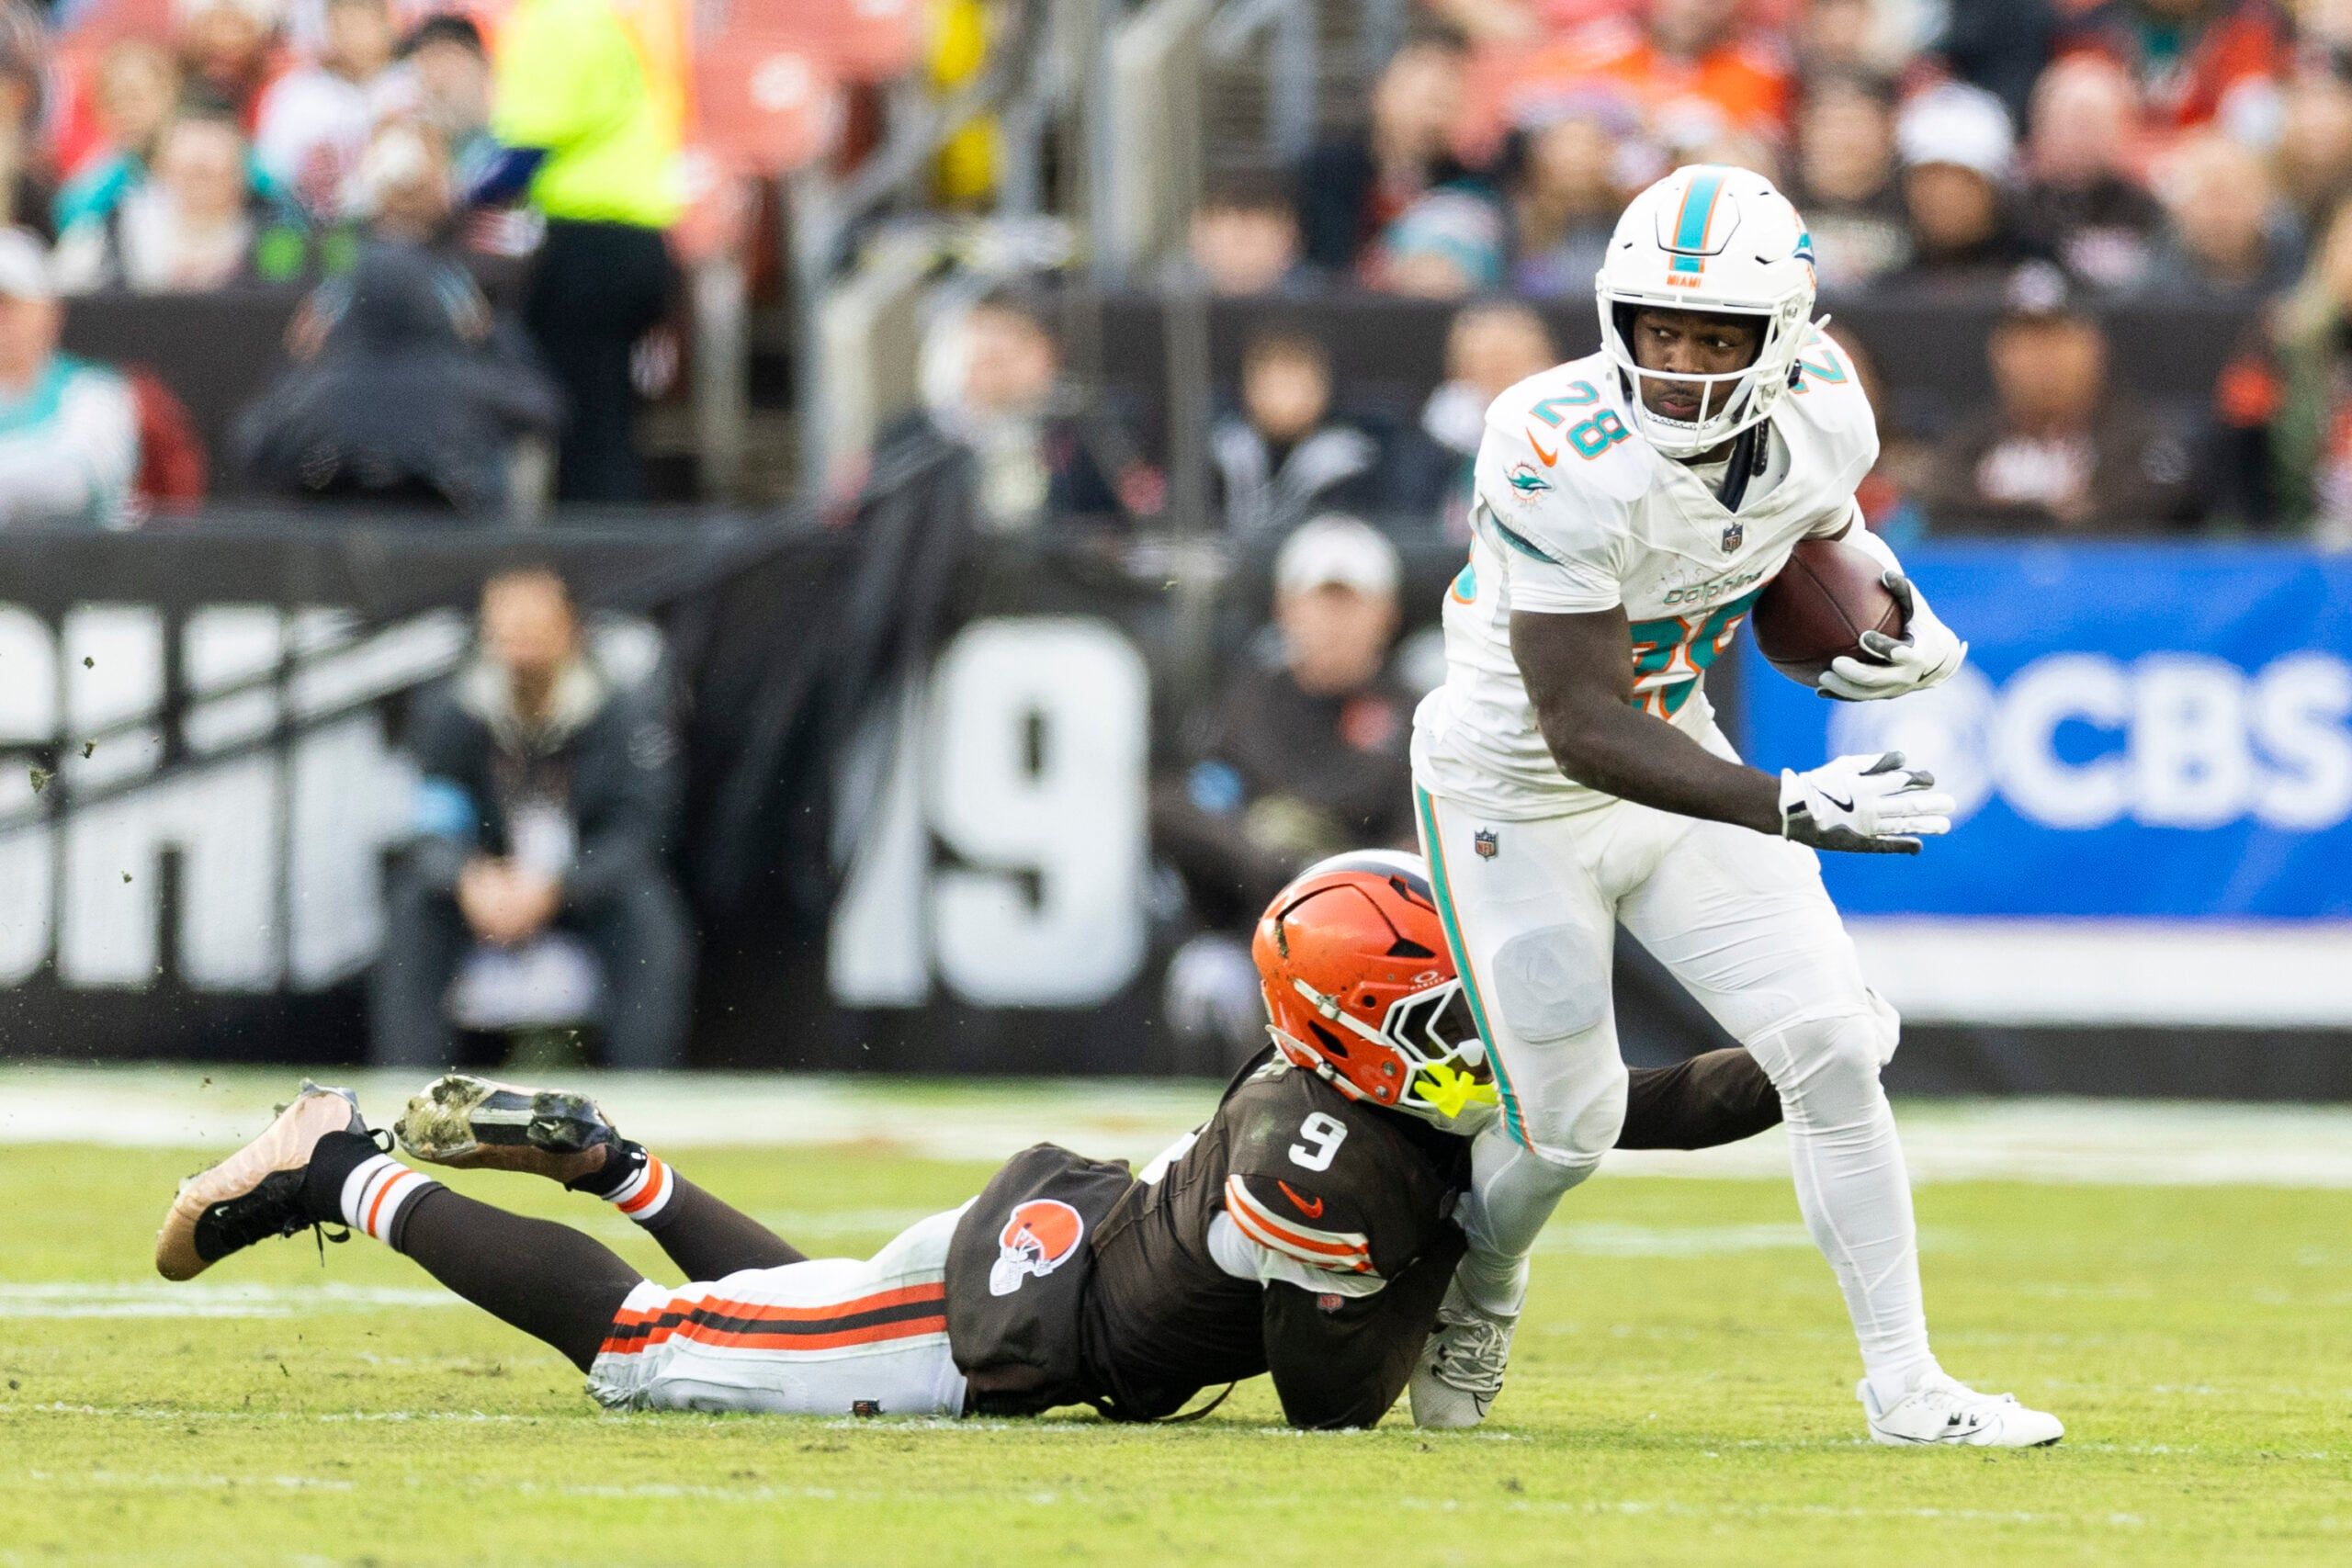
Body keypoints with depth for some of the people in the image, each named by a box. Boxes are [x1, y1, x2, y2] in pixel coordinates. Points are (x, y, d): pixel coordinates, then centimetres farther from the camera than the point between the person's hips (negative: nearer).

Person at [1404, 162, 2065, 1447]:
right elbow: (1584, 732, -33)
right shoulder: (1566, 460, -34)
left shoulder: (1820, 417, -14)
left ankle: (1904, 1386, 6)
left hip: (1678, 758, 5)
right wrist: (1788, 809, -42)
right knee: (1566, 1128, 3)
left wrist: (1900, 619, -11)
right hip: (1518, 795, -5)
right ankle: (1475, 1300, 37)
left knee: (1836, 1053, -4)